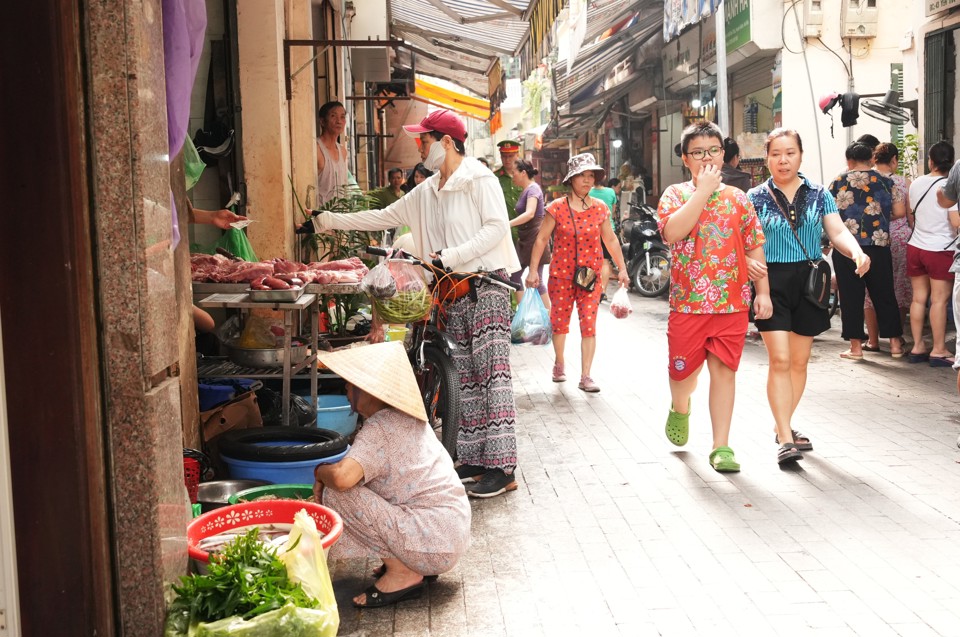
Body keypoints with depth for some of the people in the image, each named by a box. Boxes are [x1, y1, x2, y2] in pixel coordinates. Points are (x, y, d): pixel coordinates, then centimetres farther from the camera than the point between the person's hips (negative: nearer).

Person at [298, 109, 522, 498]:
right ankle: (474, 460, 11)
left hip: (486, 283, -8)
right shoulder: (426, 192, 18)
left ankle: (502, 468, -12)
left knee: (492, 372, -11)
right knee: (465, 377, 6)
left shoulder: (479, 180, -5)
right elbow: (384, 217, 21)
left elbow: (496, 228, -14)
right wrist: (325, 221, 19)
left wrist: (449, 257, -19)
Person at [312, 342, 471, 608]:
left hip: (434, 543, -10)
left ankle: (402, 573, -6)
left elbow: (342, 477, -34)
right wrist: (326, 478, 5)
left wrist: (320, 471, -10)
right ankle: (413, 566, 15)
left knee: (336, 495, -14)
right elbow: (359, 468, 22)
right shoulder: (405, 416, 11)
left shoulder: (379, 429, -17)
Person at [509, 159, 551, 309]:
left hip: (534, 239, -9)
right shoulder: (525, 190, 13)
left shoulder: (533, 189, -14)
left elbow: (530, 213, -30)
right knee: (514, 276, 9)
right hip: (524, 240, 9)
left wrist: (507, 224, -36)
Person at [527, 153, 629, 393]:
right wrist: (533, 270, -6)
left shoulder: (600, 208, 2)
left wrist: (622, 269, 11)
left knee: (589, 325, -4)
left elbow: (611, 240, 11)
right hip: (561, 274, -1)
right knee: (559, 321, 10)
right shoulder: (556, 208, -5)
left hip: (590, 274, 1)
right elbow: (541, 239, -2)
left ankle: (585, 377, -1)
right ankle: (559, 364, 34)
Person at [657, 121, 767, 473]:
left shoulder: (738, 198, 9)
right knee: (684, 370, 9)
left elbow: (755, 248, 10)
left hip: (733, 302, 1)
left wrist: (762, 293, 3)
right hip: (687, 302, -1)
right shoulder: (676, 194, 2)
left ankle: (721, 447, 5)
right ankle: (680, 409, 43)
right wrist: (704, 190, -15)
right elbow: (673, 232, -19)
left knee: (724, 370, -1)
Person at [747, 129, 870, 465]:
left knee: (799, 361, 11)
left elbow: (837, 231, 0)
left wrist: (856, 251, -22)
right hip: (772, 283, -3)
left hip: (809, 283, 3)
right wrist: (760, 291, -21)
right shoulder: (756, 197, 0)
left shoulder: (819, 195, 6)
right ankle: (786, 440, -9)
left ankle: (782, 426, 28)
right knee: (779, 360, -10)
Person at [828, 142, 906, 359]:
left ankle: (856, 347, 6)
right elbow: (900, 212, 4)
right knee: (884, 295, 10)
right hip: (878, 247, 2)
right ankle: (895, 343, 15)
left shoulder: (838, 183, 0)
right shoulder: (884, 182, 4)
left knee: (851, 296, 4)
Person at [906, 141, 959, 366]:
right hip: (940, 250, -5)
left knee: (919, 298, 10)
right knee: (939, 300, 0)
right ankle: (938, 350, 3)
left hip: (915, 247, 5)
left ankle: (917, 347, 15)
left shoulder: (916, 184, 4)